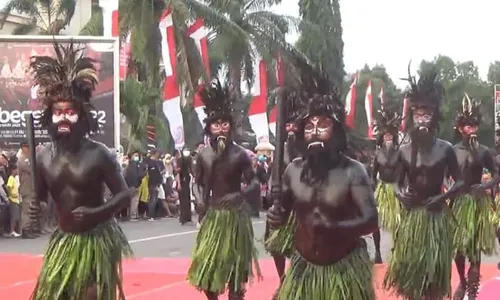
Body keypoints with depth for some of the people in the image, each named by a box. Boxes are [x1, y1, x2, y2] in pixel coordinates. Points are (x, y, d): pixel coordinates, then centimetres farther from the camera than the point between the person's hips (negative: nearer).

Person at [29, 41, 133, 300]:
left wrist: (98, 213, -25)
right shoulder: (44, 157, 0)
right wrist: (34, 207, -12)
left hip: (97, 241, -4)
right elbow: (40, 197, 12)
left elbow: (125, 194, -9)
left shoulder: (99, 154, -12)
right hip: (62, 242, 4)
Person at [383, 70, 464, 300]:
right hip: (411, 216, 2)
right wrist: (400, 194, -13)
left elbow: (460, 181, 1)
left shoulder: (445, 149, -5)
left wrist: (442, 197, -14)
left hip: (436, 216, -2)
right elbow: (398, 182, 9)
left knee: (434, 269, 5)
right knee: (409, 268, 8)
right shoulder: (404, 150, 0)